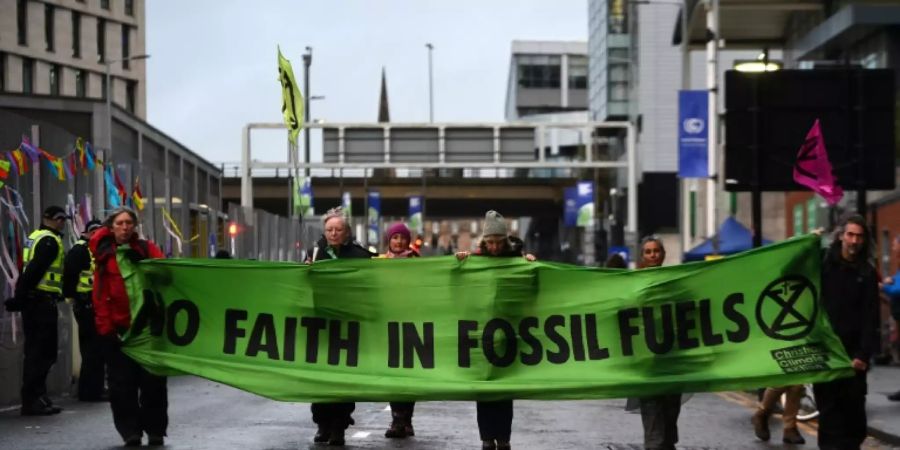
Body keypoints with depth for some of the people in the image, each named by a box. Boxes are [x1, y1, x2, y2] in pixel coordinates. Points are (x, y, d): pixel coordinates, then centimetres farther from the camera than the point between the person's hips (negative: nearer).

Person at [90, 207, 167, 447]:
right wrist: (106, 327, -4)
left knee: (152, 380, 2)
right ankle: (131, 431, 7)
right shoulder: (104, 256, 6)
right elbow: (100, 296, 3)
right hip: (118, 327, 0)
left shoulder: (147, 249, 7)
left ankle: (155, 431, 11)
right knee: (123, 382, 0)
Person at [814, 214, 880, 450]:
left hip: (852, 349, 0)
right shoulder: (822, 263, 3)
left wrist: (863, 353, -9)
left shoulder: (867, 273, 4)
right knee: (828, 403, -1)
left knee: (853, 403, 2)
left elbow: (870, 318, 0)